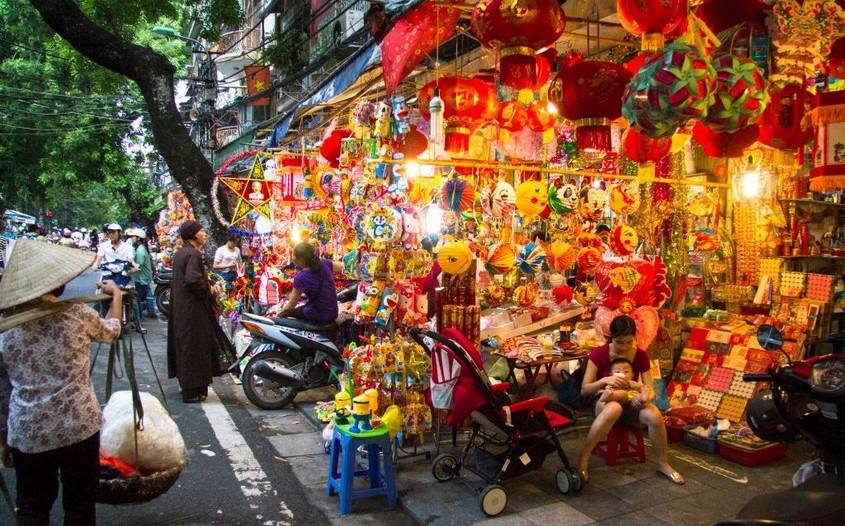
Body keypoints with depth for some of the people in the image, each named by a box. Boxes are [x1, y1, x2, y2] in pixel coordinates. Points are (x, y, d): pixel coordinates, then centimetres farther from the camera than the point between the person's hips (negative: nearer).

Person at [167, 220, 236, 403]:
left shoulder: (180, 253, 11)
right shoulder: (193, 254, -17)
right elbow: (193, 279, -30)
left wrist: (207, 285, 10)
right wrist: (209, 289, -13)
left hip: (180, 305, 10)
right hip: (192, 307, -10)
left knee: (183, 343, 16)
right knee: (194, 345, -3)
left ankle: (185, 382, 28)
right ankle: (192, 391, 2)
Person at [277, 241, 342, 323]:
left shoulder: (300, 278, -21)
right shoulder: (324, 263, -10)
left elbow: (291, 305, -10)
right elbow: (341, 266, 12)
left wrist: (278, 314, 6)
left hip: (319, 316, -6)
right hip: (333, 313, 6)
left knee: (286, 312, 15)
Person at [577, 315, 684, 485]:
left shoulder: (641, 355, -5)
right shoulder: (599, 354, -13)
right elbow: (584, 390, -14)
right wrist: (604, 380, -32)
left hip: (631, 403, 3)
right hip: (604, 401, -3)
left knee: (654, 415, -30)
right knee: (614, 409, -41)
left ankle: (663, 464, -5)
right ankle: (583, 458, -29)